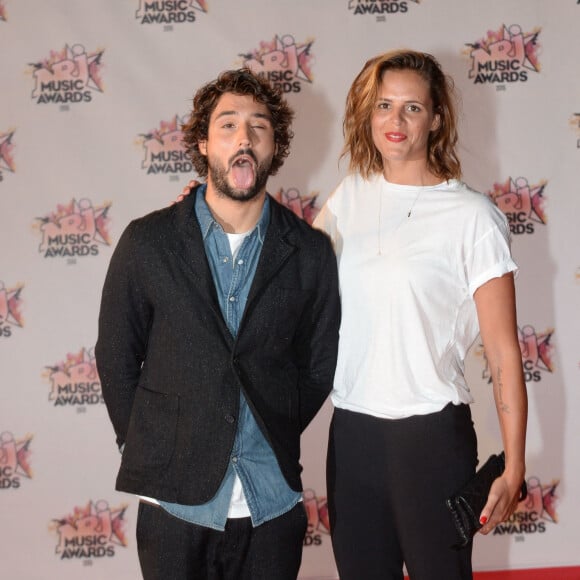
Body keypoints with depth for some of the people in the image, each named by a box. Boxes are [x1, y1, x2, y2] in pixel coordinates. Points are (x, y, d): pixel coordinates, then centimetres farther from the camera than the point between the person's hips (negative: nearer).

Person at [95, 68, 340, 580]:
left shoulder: (311, 251, 0)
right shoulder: (147, 242, -2)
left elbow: (320, 366, 8)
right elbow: (116, 359, 4)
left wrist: (273, 443, 5)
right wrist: (150, 451, 4)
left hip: (273, 505, 1)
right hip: (176, 501, -1)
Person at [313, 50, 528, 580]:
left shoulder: (471, 216, -9)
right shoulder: (351, 194, 5)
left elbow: (503, 350, -8)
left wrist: (513, 469, -10)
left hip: (431, 435, -4)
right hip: (351, 432, 5)